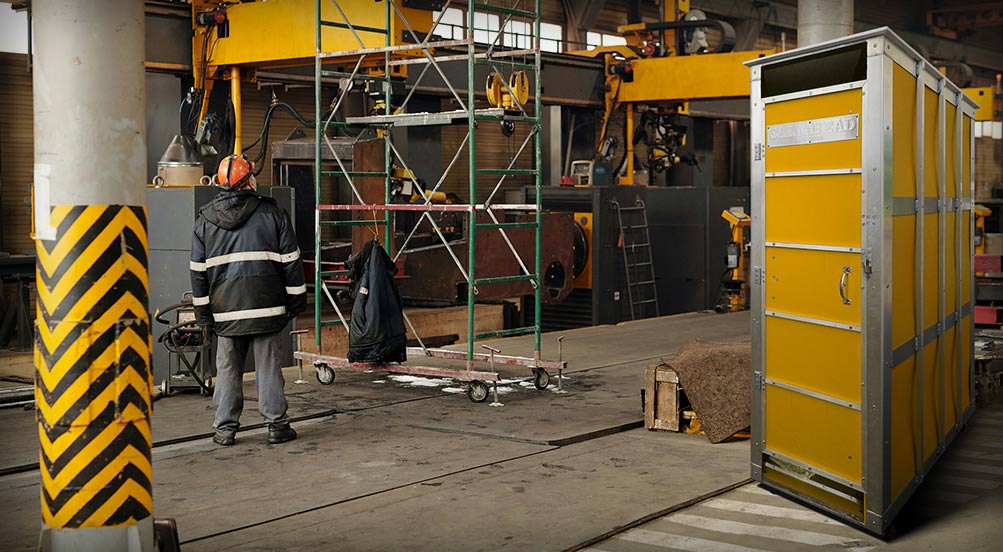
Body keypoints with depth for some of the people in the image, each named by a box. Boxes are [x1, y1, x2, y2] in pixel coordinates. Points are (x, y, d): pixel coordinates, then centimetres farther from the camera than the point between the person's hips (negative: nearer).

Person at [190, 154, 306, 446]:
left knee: (228, 370, 9)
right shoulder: (273, 214, -1)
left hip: (225, 310, 2)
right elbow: (291, 262, 0)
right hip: (267, 307, -2)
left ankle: (225, 428, 11)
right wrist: (297, 300, 7)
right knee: (269, 368, 3)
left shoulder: (204, 221, 7)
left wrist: (203, 311, 14)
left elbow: (198, 272, 9)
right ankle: (277, 425, 7)